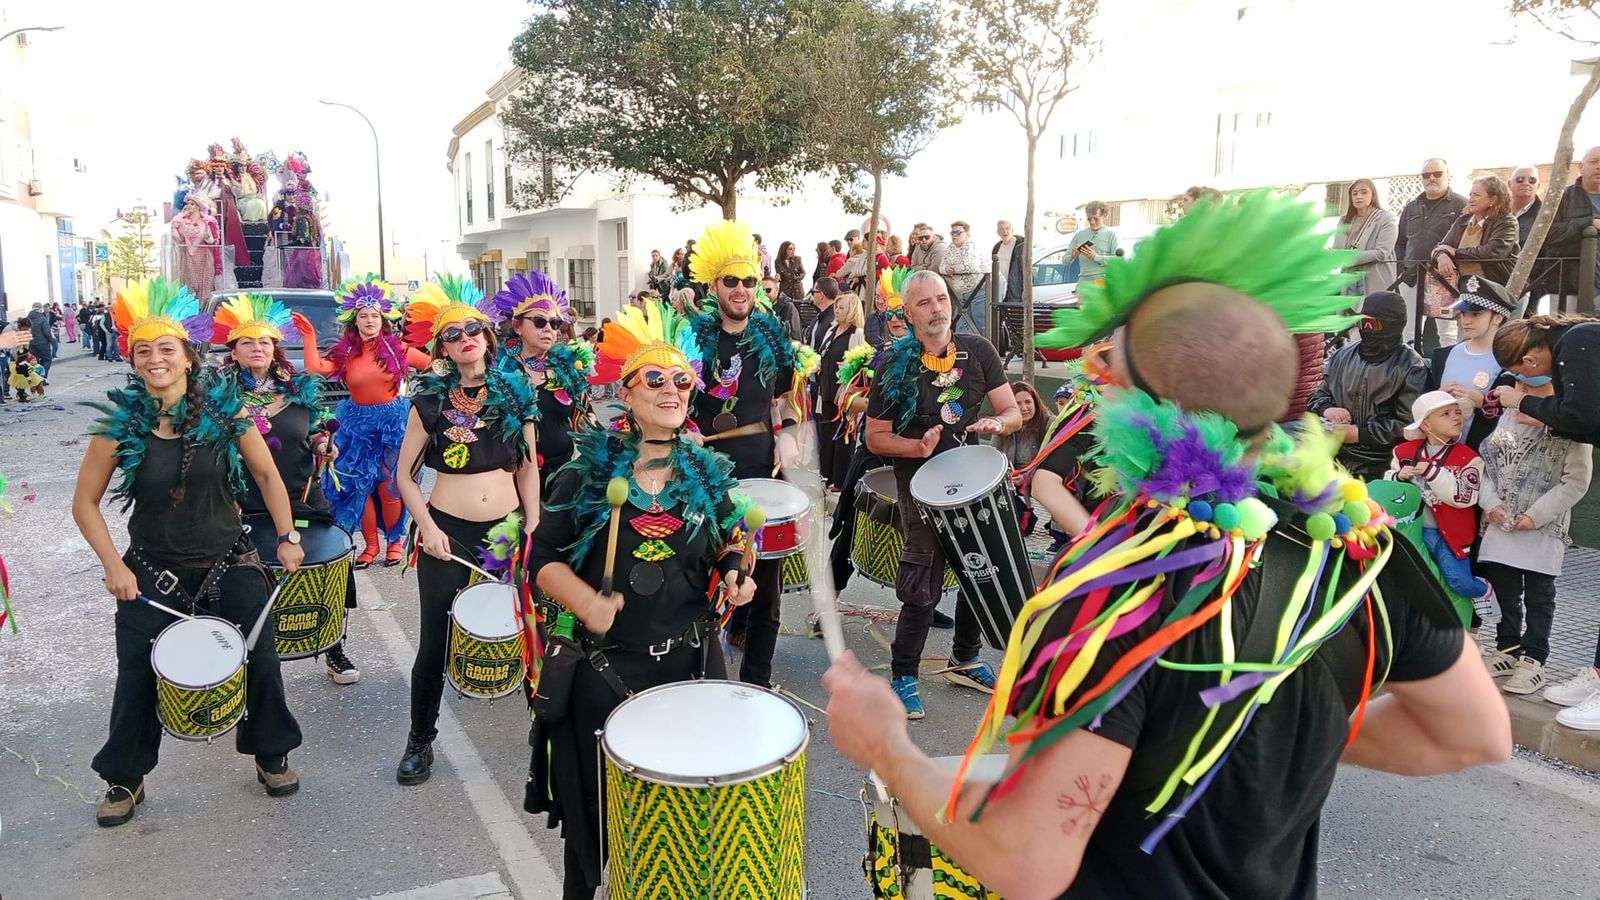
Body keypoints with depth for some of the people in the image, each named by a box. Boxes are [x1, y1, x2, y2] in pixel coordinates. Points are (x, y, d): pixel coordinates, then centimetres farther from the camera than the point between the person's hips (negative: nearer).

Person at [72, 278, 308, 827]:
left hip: (229, 565, 0)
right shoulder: (121, 422, -9)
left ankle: (272, 755, 28)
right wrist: (114, 565, -11)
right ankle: (124, 778, 30)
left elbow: (266, 475, 2)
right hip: (151, 573, 0)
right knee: (138, 678, 6)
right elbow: (85, 503, -2)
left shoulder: (225, 411, -9)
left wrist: (287, 538, -5)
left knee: (261, 661, 4)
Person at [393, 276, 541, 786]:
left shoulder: (516, 395, 3)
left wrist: (533, 527, 0)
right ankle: (420, 739, 23)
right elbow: (406, 476, 2)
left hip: (508, 529, 2)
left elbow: (529, 468, 9)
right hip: (447, 532, -1)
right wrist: (428, 528, -11)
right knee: (435, 643, 3)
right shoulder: (430, 401, -1)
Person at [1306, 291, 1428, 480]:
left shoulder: (1410, 368, -3)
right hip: (1333, 459, 4)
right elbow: (1318, 395, 21)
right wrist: (1326, 409, -2)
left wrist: (1359, 434, -14)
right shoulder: (1342, 355, 12)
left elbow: (1408, 424, -10)